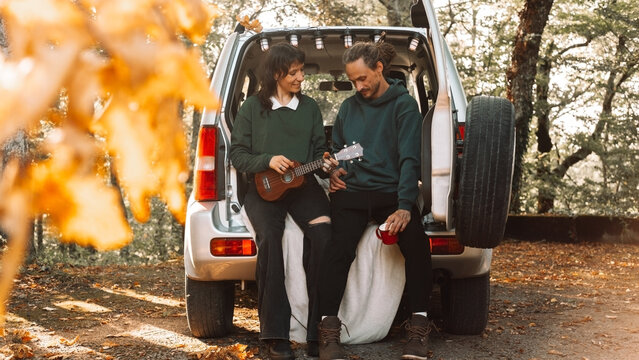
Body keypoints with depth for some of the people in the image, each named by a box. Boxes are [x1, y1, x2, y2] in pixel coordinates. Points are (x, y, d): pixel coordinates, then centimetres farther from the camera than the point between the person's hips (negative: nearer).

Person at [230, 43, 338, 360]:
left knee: (324, 232, -29)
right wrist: (268, 161, -11)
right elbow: (238, 155, 6)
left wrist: (325, 164, -7)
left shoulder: (309, 107, 16)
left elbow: (319, 150, 16)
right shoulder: (252, 107, 7)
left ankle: (318, 333, -24)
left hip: (303, 185, 2)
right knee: (269, 238, -32)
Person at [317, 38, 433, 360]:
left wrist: (404, 207, -21)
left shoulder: (404, 105, 2)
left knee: (416, 240, -31)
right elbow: (336, 151, 28)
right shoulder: (348, 108, 17)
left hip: (391, 192, -2)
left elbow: (409, 159, -8)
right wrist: (335, 170, 3)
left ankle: (418, 327, -20)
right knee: (339, 246, -28)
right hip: (352, 191, 3)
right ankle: (329, 329, -25)